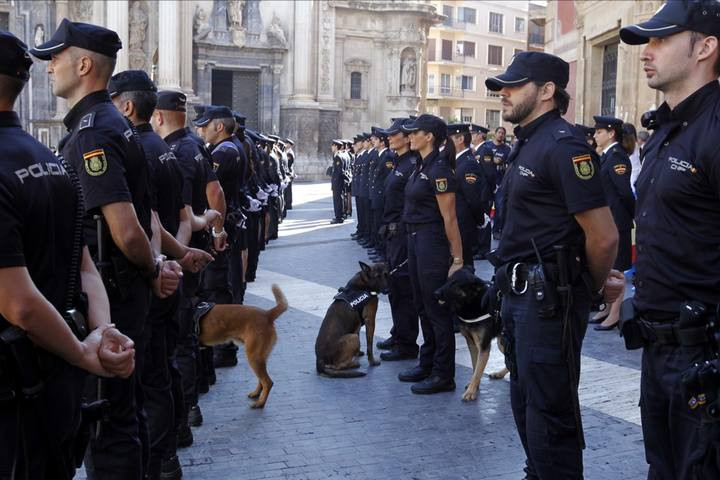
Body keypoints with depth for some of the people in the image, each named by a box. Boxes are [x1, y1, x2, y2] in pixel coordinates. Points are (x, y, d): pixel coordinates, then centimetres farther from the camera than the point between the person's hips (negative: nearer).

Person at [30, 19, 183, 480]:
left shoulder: (91, 135, -19)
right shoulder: (116, 123, 13)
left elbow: (126, 231, -26)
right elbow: (138, 217, 19)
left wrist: (154, 271, -9)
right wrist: (160, 266, 8)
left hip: (104, 295, -10)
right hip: (127, 291, 10)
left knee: (107, 421, 0)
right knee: (125, 408, 21)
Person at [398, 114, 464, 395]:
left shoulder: (439, 169, -17)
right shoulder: (421, 167, 11)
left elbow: (449, 218, -18)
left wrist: (458, 258, -17)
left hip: (433, 242, -10)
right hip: (415, 239, 10)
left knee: (437, 309, -1)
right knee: (423, 306, 17)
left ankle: (443, 376, 8)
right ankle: (427, 364, 30)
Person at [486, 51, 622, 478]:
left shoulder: (563, 146, -18)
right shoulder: (528, 145, 13)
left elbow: (604, 237, -21)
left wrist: (595, 287, -5)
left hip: (549, 298, -10)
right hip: (520, 293, 10)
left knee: (548, 411, -2)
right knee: (525, 399, 20)